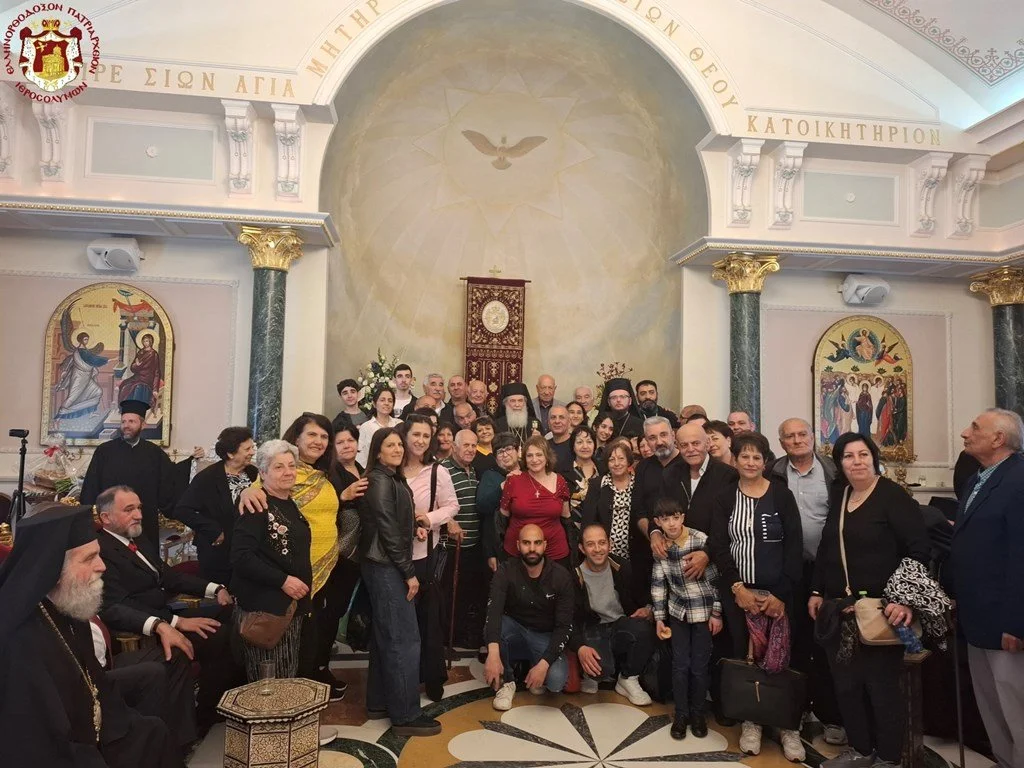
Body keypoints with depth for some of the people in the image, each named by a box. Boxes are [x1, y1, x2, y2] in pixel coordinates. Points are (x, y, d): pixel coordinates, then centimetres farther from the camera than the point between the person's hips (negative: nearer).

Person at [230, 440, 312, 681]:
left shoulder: (292, 505, 13)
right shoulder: (256, 506, -12)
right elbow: (241, 557, -21)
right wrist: (282, 581, -22)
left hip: (293, 606, 8)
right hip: (263, 608, -8)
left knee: (288, 682, 12)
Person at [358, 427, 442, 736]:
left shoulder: (392, 479, 15)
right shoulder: (380, 480, -14)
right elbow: (388, 530, -19)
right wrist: (409, 572, -16)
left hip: (384, 566, 10)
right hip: (386, 567, -10)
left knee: (384, 636, 15)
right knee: (404, 638, -6)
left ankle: (379, 703, 25)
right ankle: (405, 715, 1)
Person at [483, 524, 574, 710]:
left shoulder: (561, 576, -13)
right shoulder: (506, 571, -14)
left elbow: (564, 626, -14)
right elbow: (494, 610, -29)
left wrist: (543, 664, -28)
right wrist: (493, 653, -45)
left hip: (545, 637, 0)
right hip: (514, 632, 0)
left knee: (556, 680, -29)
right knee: (491, 627, -32)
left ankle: (533, 667, 7)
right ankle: (506, 681, -7)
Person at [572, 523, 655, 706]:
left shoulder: (623, 568, -2)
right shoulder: (574, 577, -11)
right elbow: (569, 620, -10)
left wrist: (647, 609, -12)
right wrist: (580, 647, -28)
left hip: (621, 626, 3)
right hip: (593, 631, -3)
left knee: (643, 628, -32)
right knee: (601, 668, -34)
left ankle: (628, 680, -6)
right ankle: (591, 674, 6)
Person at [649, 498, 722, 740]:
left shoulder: (701, 541, -20)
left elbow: (715, 579, -13)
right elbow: (658, 583, -1)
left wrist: (716, 613, -10)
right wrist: (659, 618, 0)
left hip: (703, 612, -3)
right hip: (678, 612, 3)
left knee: (700, 665, 6)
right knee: (680, 664, 7)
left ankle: (698, 713, 27)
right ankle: (681, 714, 24)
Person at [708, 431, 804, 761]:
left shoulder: (782, 495, 0)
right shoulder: (725, 498, 4)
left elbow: (794, 546, -4)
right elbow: (718, 546, -1)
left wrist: (781, 594, -11)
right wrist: (738, 588, -11)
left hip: (779, 594, -1)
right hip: (738, 593, 1)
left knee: (782, 658, -1)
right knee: (744, 657, 4)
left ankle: (788, 725, 17)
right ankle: (751, 722, 21)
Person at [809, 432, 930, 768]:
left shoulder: (894, 497, -11)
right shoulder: (838, 497, 8)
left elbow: (919, 550, -17)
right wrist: (817, 591, 12)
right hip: (839, 608, 6)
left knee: (881, 684, 7)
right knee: (846, 683, 12)